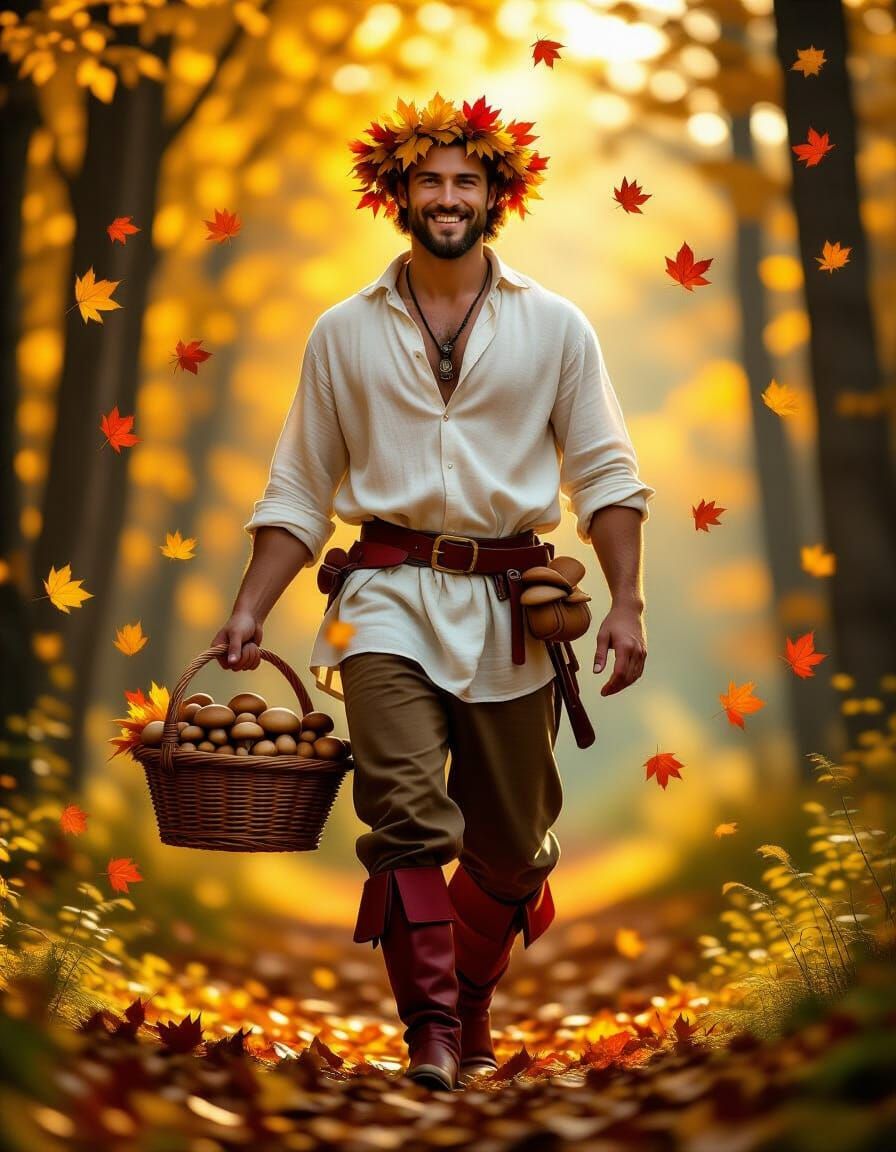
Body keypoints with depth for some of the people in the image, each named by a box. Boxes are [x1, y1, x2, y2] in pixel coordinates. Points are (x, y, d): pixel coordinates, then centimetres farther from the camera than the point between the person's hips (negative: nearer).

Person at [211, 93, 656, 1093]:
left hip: (511, 606, 1)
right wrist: (250, 609, 1)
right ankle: (430, 1030, -9)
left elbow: (605, 472, 5)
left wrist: (627, 602, -5)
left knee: (511, 843, 9)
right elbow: (300, 488, 10)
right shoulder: (345, 332, 8)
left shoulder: (553, 326, 7)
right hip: (390, 597, -1)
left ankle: (469, 1010, 31)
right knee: (407, 816, -17)